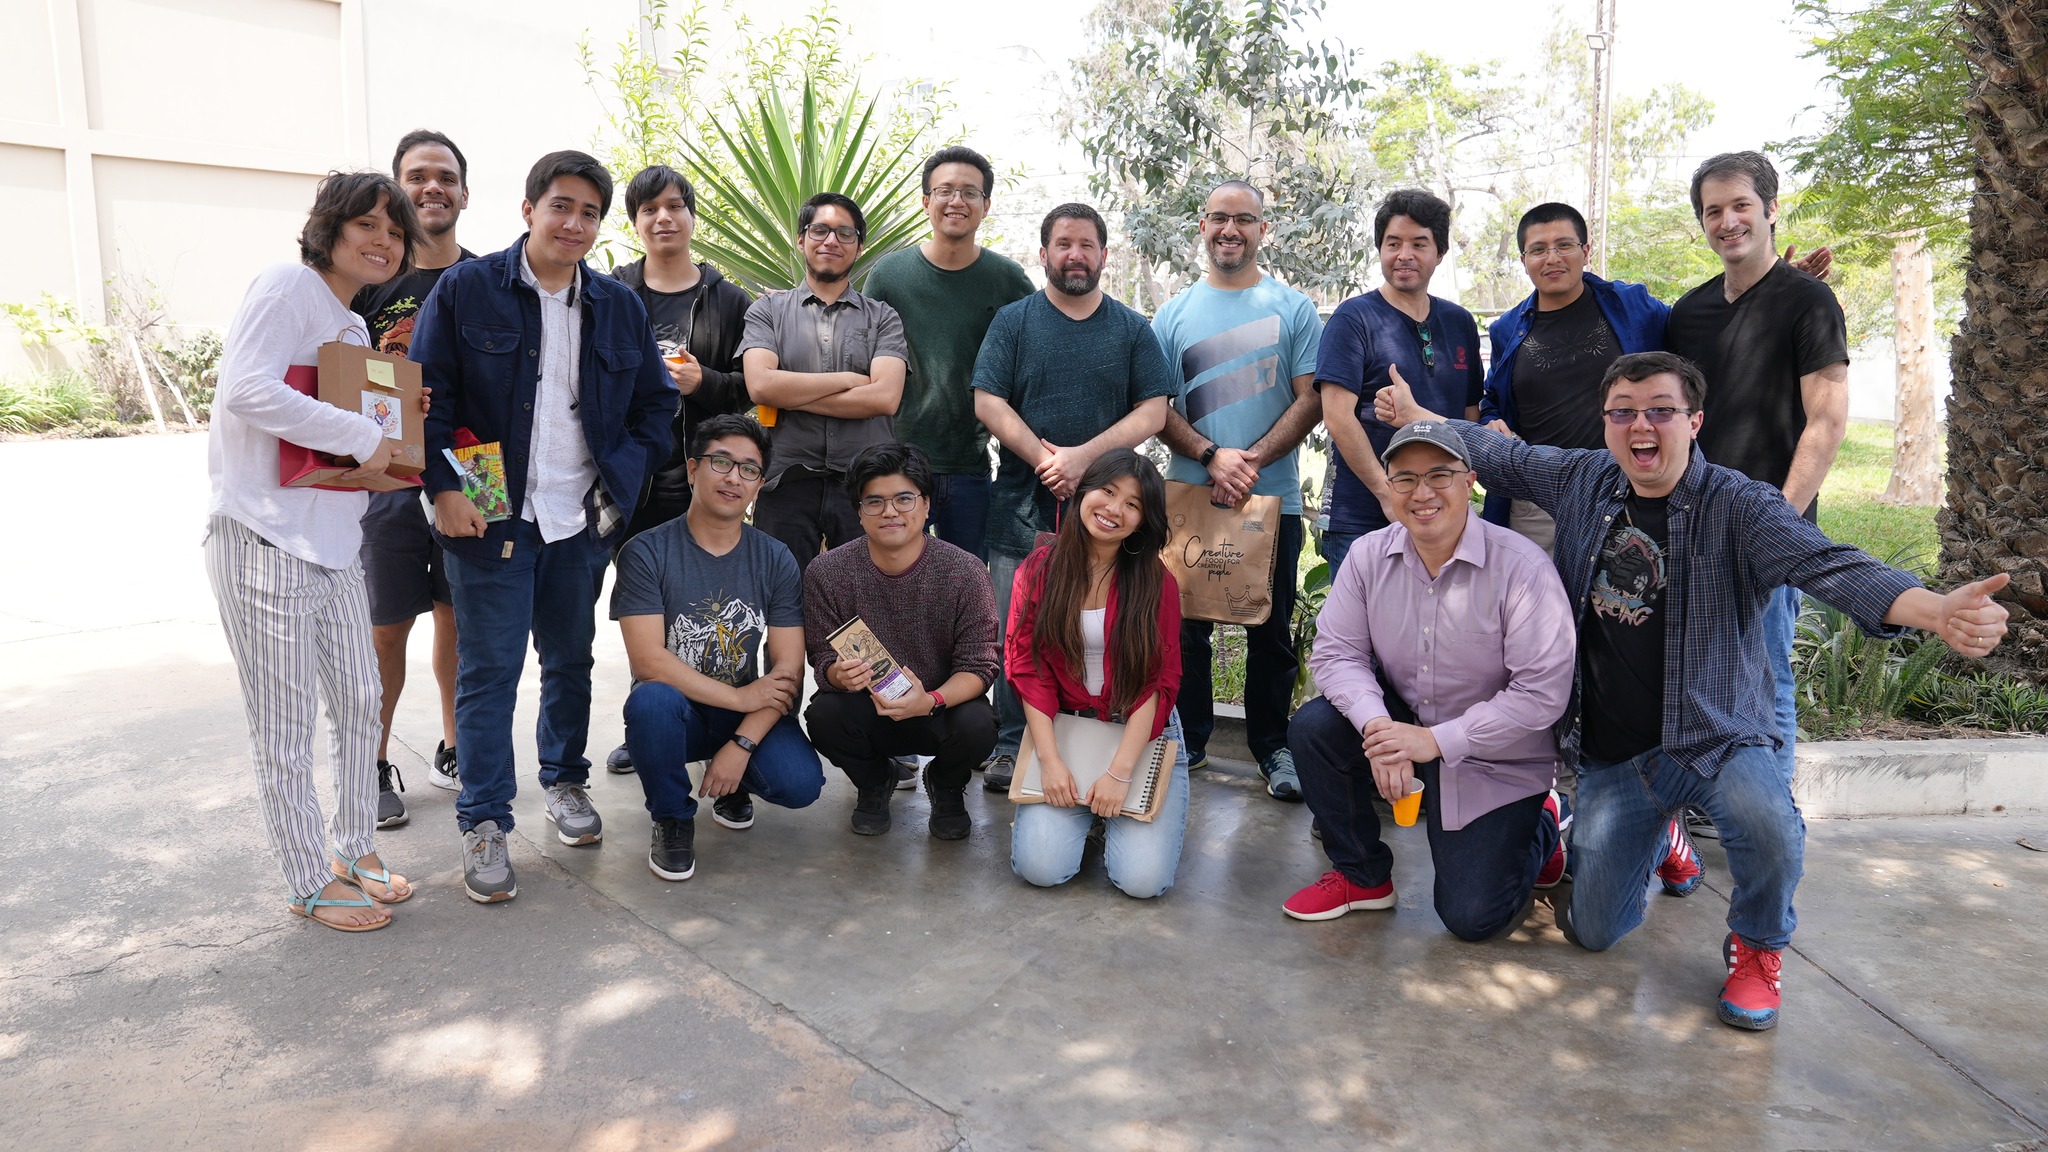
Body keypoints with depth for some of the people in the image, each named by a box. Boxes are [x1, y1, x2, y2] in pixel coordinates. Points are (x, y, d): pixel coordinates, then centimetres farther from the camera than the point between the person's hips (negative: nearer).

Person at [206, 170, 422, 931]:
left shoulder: (352, 328, 18)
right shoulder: (288, 286, -10)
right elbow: (247, 390, -24)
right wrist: (363, 434, -20)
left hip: (334, 540, 9)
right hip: (266, 540, -9)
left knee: (359, 701, 15)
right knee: (286, 726, 3)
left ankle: (355, 850, 31)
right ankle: (311, 883, 16)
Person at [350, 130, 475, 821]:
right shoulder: (369, 279, 0)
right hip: (390, 478, -2)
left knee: (458, 617, 12)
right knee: (387, 628, 4)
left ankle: (454, 750, 27)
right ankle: (376, 766, 19)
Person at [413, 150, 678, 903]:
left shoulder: (619, 306, 8)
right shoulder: (464, 290, -2)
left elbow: (656, 402, 14)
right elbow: (428, 397, -4)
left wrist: (626, 481, 3)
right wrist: (445, 489, -11)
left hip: (582, 520, 4)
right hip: (490, 516, -3)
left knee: (571, 660, 15)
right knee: (488, 671, 0)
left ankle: (565, 783, 33)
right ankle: (483, 824, 10)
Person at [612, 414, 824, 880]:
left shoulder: (775, 558, -1)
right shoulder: (646, 553, -9)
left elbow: (789, 668, -7)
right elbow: (648, 661, -18)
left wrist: (741, 745, -19)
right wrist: (739, 696, -18)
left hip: (749, 708, 2)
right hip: (675, 711, -2)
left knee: (800, 783, -24)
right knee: (651, 699, -36)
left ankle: (731, 784, 15)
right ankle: (672, 819, -6)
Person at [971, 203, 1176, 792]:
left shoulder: (1132, 329, 10)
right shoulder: (1014, 321, 8)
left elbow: (1153, 411, 1)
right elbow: (988, 403, -2)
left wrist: (1084, 456, -13)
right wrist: (1045, 461, -13)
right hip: (1022, 506, 0)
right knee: (1015, 633, 2)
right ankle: (1011, 745, 14)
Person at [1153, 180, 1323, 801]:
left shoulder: (1293, 308, 5)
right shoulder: (1173, 314, 8)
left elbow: (1310, 400, -1)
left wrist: (1253, 460, -15)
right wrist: (1211, 456, -13)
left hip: (1273, 499, -1)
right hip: (1189, 496, 1)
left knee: (1271, 629, 7)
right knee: (1187, 626, 7)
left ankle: (1272, 745, 21)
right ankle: (1188, 739, 22)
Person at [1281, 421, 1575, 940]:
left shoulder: (1522, 567, -22)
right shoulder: (1369, 555, -8)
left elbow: (1543, 693, -23)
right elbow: (1336, 652, -8)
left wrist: (1438, 740, -27)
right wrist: (1377, 727, -27)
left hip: (1497, 762, -4)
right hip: (1405, 724, 4)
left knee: (1471, 917, -6)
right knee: (1312, 726, -22)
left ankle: (1545, 824, 26)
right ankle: (1362, 874, 1)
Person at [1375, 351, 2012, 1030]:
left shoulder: (1740, 507, -12)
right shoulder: (1583, 482, 2)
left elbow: (1829, 566, -28)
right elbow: (1501, 455, 18)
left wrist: (1939, 611, -47)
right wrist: (1414, 414, 24)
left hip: (1716, 734, -4)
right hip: (1611, 753, 4)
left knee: (1768, 829, -38)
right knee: (1594, 932, 4)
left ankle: (1757, 947, -1)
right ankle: (1654, 832, 39)